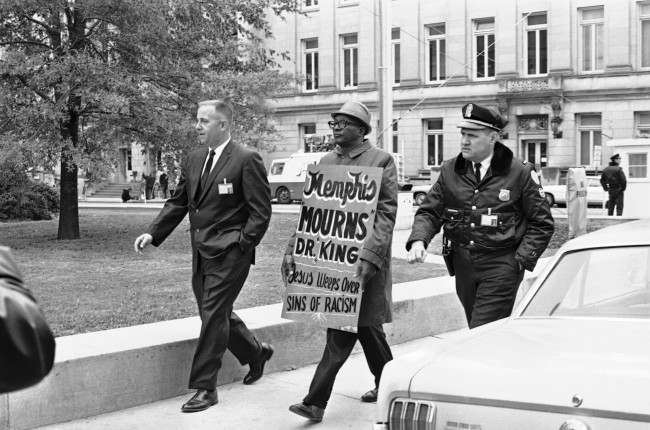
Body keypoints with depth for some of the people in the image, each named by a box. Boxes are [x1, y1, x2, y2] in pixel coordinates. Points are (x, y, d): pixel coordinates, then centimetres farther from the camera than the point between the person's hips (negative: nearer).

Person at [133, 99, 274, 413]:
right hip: (201, 252, 8)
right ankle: (256, 353, 39)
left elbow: (261, 211, -10)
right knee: (216, 314, 15)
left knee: (213, 315, -8)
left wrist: (241, 246, -15)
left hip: (229, 252, -8)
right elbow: (178, 202, 15)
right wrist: (153, 234, 3)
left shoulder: (246, 160, -10)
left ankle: (204, 388, 1)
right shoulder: (193, 160, 11)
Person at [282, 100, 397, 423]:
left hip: (361, 258, -6)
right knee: (364, 323, 14)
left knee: (345, 326, -7)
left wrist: (369, 256, -22)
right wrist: (293, 249, 0)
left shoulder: (381, 161, -4)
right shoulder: (326, 162, 13)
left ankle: (316, 401, -6)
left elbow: (387, 212, -11)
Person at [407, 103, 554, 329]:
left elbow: (542, 224, 1)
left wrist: (521, 260, -9)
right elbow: (429, 211, 6)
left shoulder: (520, 173, -5)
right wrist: (418, 240, -14)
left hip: (501, 268, -5)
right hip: (463, 265, 5)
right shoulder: (450, 170, 6)